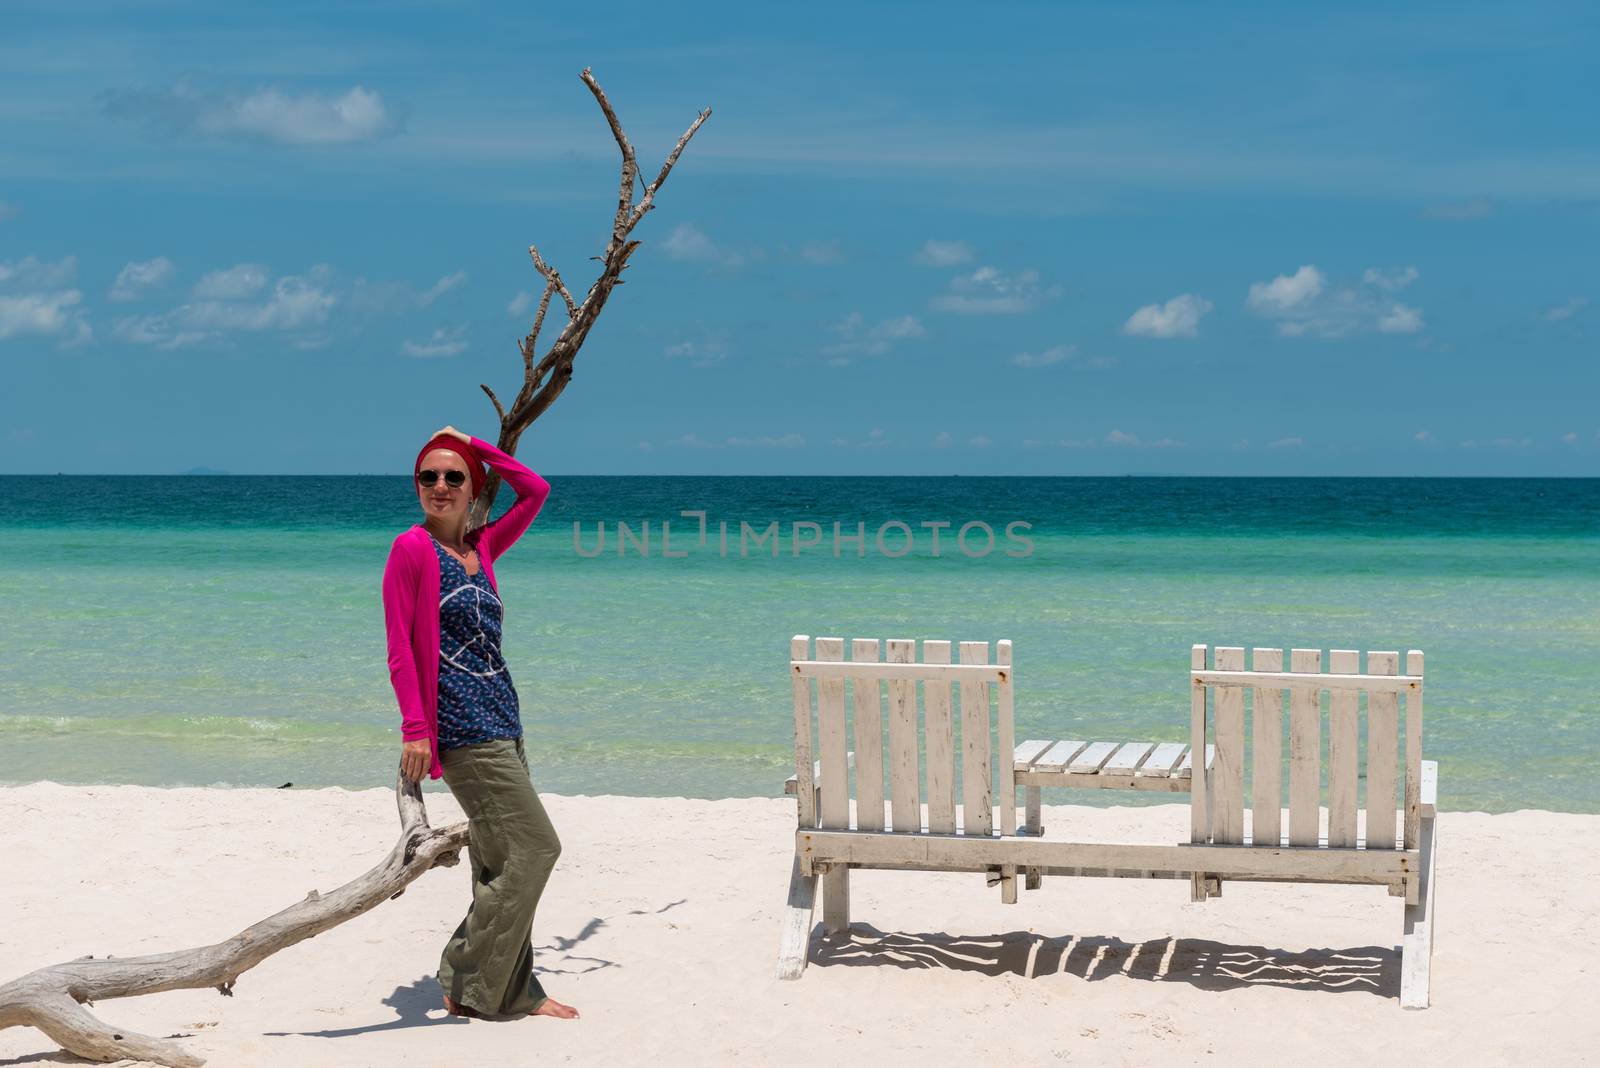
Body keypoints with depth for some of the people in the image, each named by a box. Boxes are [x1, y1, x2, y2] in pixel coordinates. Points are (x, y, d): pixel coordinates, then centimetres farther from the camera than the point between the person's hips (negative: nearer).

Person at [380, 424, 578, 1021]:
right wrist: (414, 728, -16)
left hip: (500, 722, 8)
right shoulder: (413, 548, -6)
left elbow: (535, 491, 20)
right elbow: (399, 646, -10)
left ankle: (510, 992, 15)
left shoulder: (480, 548, 13)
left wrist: (475, 445, 14)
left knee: (501, 861, 9)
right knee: (535, 847, -10)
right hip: (461, 726, -8)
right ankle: (470, 986, -3)